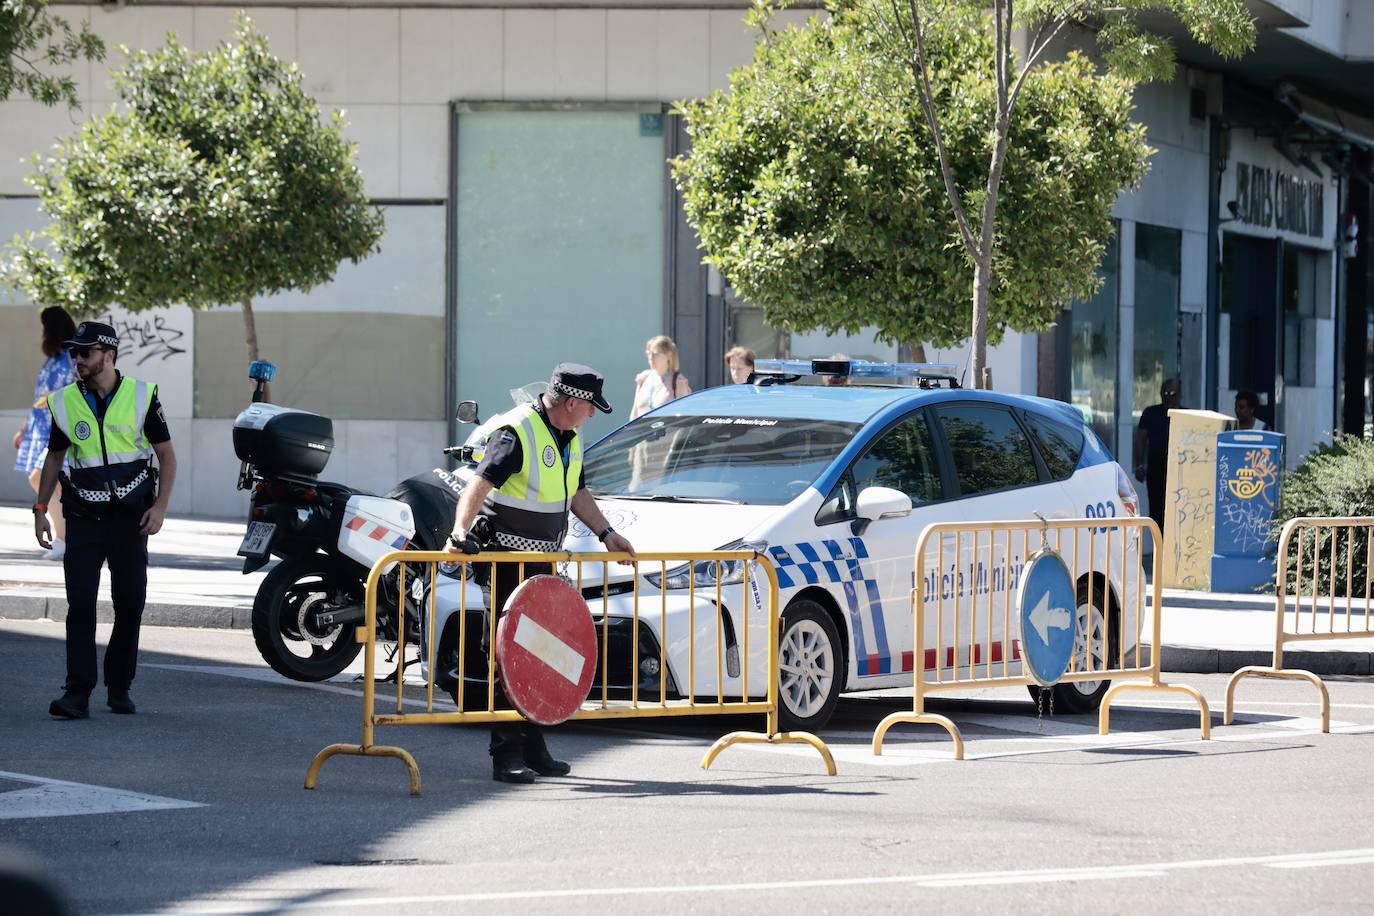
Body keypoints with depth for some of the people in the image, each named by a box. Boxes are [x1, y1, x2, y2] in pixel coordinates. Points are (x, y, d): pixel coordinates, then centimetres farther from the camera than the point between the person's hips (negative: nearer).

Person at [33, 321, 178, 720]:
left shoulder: (141, 396, -2)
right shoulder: (66, 401, 5)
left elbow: (167, 455, 3)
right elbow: (54, 457, 15)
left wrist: (160, 506, -8)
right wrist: (40, 508, 8)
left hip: (130, 517, -1)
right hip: (84, 518, 1)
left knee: (129, 605, 4)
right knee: (80, 604, -9)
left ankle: (119, 687, 16)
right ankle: (77, 693, -13)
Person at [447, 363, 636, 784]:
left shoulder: (570, 439, 10)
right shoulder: (516, 433, -18)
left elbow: (576, 493, 27)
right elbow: (478, 487, -29)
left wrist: (606, 533, 22)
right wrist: (461, 531, -43)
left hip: (543, 560, 9)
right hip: (506, 559, -9)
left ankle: (533, 748, 22)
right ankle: (506, 755, -9)